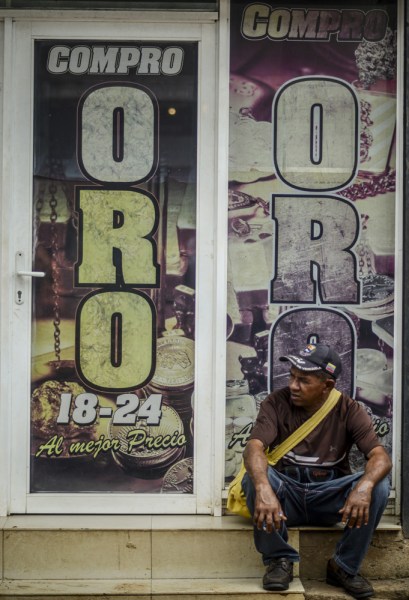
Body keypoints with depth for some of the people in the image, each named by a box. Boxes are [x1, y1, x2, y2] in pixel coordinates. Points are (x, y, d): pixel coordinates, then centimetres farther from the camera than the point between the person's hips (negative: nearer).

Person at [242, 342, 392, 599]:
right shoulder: (277, 403, -9)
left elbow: (381, 457, -19)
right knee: (255, 477, -32)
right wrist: (263, 489, -46)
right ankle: (280, 559, -10)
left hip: (329, 497, 1)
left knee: (378, 486, -26)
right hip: (286, 493, 0)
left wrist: (364, 486, -43)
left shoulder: (349, 411, -7)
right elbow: (254, 447, -24)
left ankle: (344, 567, -6)